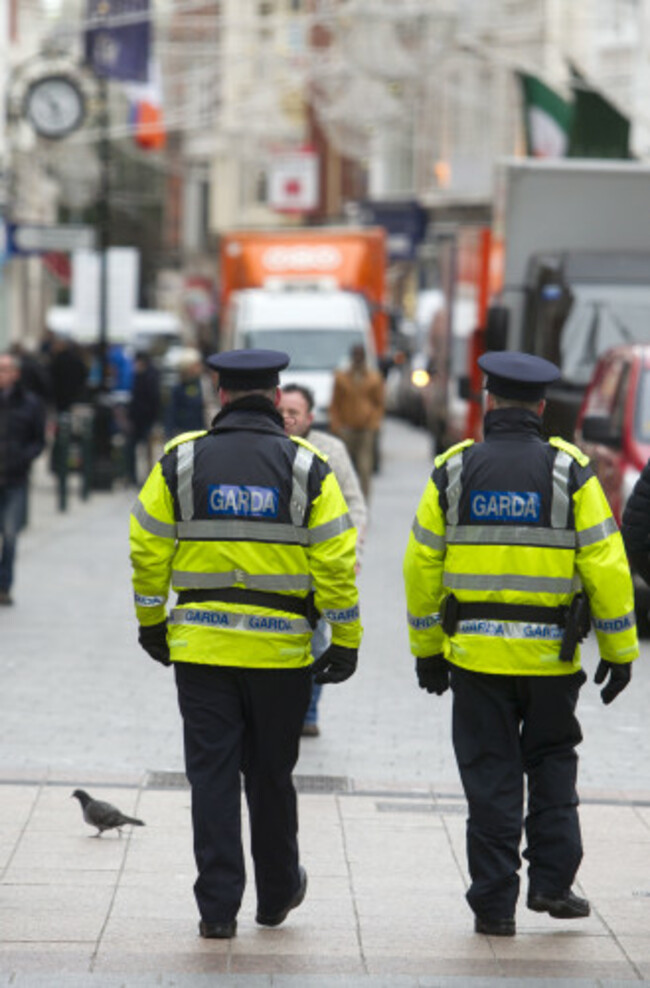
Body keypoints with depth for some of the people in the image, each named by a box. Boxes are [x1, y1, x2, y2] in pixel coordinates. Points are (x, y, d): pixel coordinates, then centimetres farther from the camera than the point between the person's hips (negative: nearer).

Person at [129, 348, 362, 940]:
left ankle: (218, 907, 1)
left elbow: (148, 548, 3)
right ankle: (277, 895, 28)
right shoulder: (306, 467, -2)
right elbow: (336, 561, -5)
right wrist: (346, 641, 1)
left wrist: (151, 622, 14)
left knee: (212, 774, 3)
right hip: (281, 647, 0)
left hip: (200, 645, 0)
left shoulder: (181, 461, 0)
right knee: (271, 774, 13)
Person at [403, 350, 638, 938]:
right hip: (551, 654, 0)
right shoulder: (569, 471, -3)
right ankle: (552, 881, 11)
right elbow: (606, 565, -5)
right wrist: (619, 650, 2)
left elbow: (422, 565, 3)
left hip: (475, 651, 1)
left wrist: (427, 649, 12)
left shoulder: (453, 471, 1)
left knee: (491, 775, 7)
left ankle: (495, 904, 8)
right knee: (552, 761, 19)